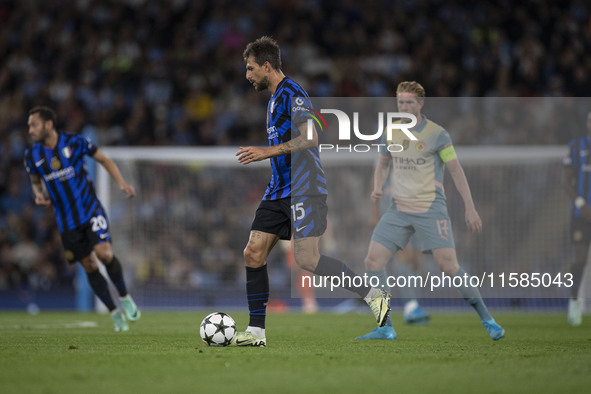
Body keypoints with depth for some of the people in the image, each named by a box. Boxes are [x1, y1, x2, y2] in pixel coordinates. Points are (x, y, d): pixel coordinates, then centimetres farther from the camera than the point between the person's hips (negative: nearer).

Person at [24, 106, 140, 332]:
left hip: (91, 210, -3)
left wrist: (122, 183, -9)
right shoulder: (32, 156, -1)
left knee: (104, 253, -20)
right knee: (89, 267, 2)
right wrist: (39, 195, -5)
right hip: (66, 220, 3)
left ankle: (124, 297, 3)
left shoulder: (75, 142, -9)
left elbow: (104, 159, 3)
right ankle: (115, 313, 15)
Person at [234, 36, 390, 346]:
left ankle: (374, 295, -5)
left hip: (304, 189, -10)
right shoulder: (275, 99, 19)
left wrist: (267, 152, -21)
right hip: (279, 190, 10)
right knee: (253, 253, 1)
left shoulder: (291, 94, -12)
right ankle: (255, 331, 3)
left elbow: (310, 138, -22)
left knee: (305, 258, -16)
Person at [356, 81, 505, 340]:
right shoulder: (391, 132, 8)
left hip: (431, 209, -5)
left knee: (448, 265, -15)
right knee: (373, 261, -8)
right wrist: (377, 188, 2)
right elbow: (383, 164, 22)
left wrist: (470, 208, -10)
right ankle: (385, 328, 0)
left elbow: (456, 170, -5)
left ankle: (487, 320, -2)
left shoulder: (437, 134, -6)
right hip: (399, 209, 5)